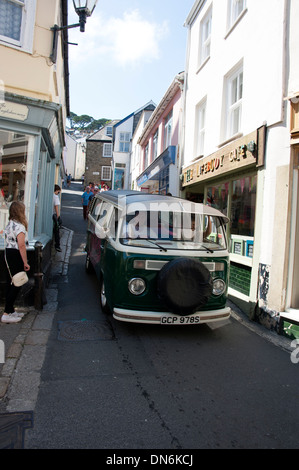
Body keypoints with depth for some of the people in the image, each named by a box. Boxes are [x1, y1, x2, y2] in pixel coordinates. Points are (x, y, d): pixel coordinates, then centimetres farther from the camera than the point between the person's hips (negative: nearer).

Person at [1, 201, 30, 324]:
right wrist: (25, 262, -16)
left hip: (8, 254, 9)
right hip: (16, 256, -9)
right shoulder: (19, 226, -16)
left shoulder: (9, 224, 11)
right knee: (16, 285, -2)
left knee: (10, 284, 14)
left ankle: (11, 311, 24)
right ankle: (6, 314, 1)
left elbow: (9, 241, 12)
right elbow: (21, 246, -20)